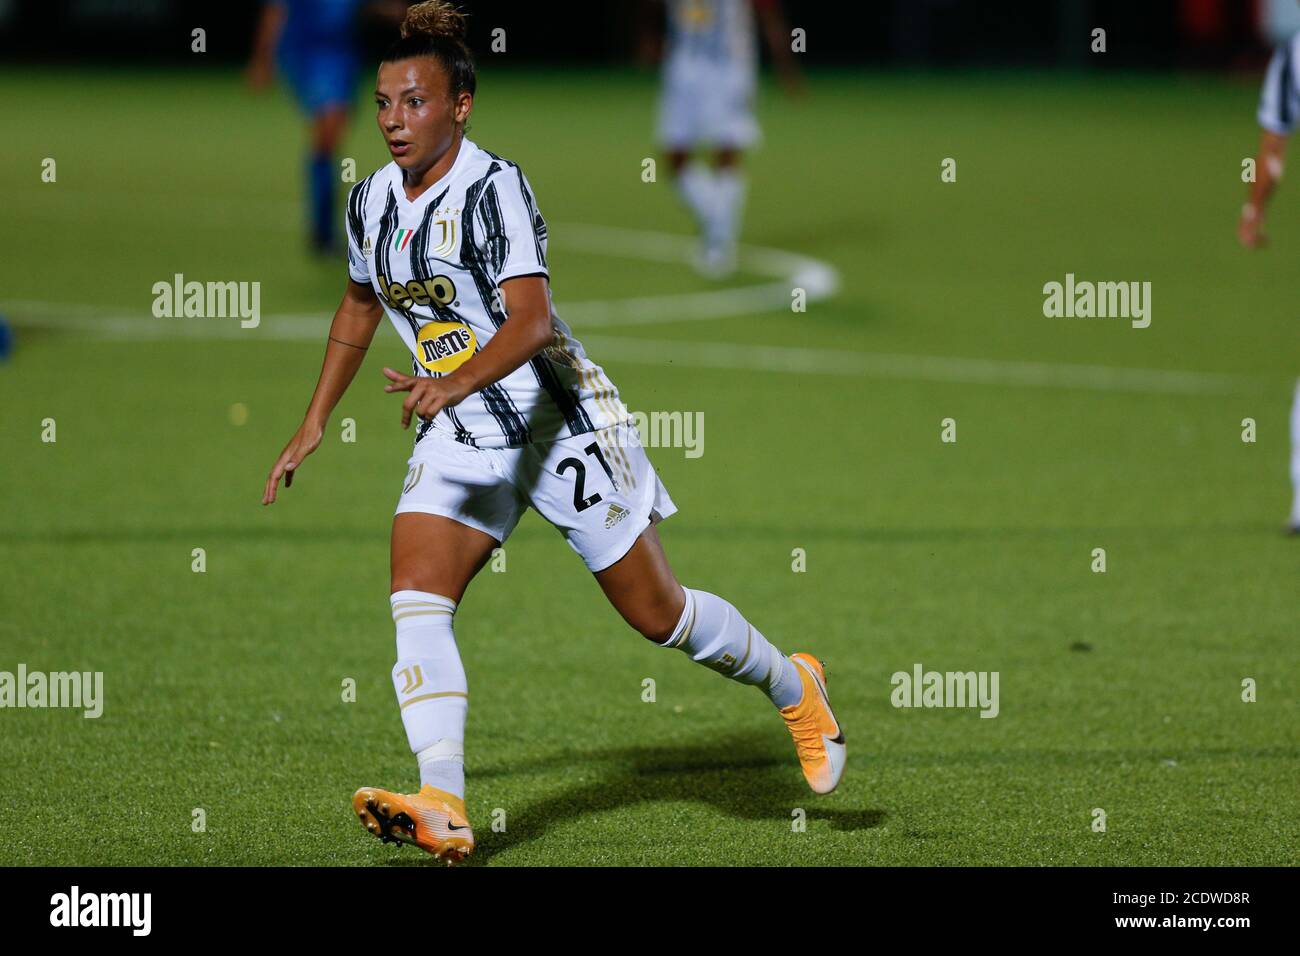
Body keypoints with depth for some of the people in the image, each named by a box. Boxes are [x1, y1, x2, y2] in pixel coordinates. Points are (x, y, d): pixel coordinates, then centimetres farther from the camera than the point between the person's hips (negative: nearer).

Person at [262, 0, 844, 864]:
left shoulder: (493, 188, -20)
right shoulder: (373, 200, 3)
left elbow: (530, 319, -31)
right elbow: (361, 305, 21)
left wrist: (455, 383, -47)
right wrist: (315, 425, 21)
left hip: (559, 420, -6)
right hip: (461, 437, 6)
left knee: (657, 614, 5)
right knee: (415, 597, -17)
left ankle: (793, 688, 32)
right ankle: (443, 808, -26)